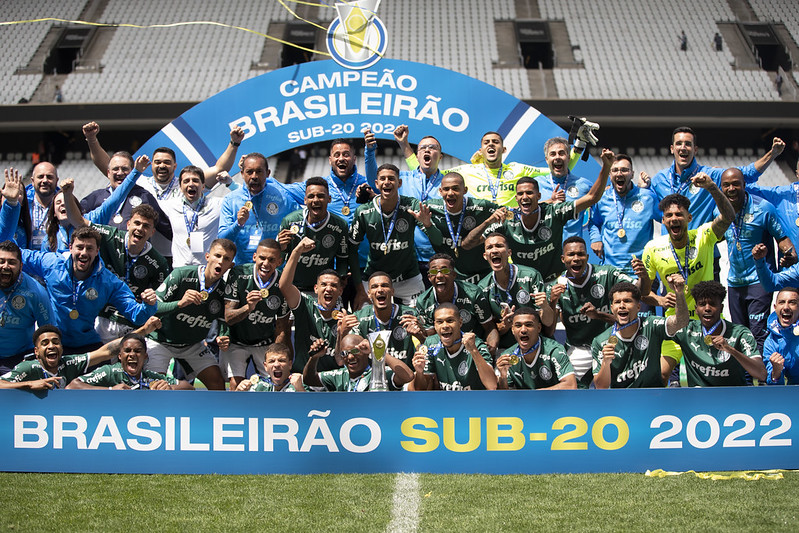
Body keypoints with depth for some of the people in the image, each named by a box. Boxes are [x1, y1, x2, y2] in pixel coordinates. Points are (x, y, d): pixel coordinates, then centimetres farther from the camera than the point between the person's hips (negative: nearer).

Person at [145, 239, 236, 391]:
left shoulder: (224, 291, -11)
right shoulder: (181, 275, -22)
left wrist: (219, 339, -19)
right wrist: (180, 303, -40)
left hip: (193, 345, 4)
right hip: (161, 341, -4)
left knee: (217, 382, -4)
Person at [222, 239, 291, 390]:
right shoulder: (238, 274, -21)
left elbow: (283, 329, -5)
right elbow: (227, 318, -23)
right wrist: (248, 307, -42)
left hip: (266, 343, 2)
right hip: (236, 341, -2)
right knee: (237, 385, -16)